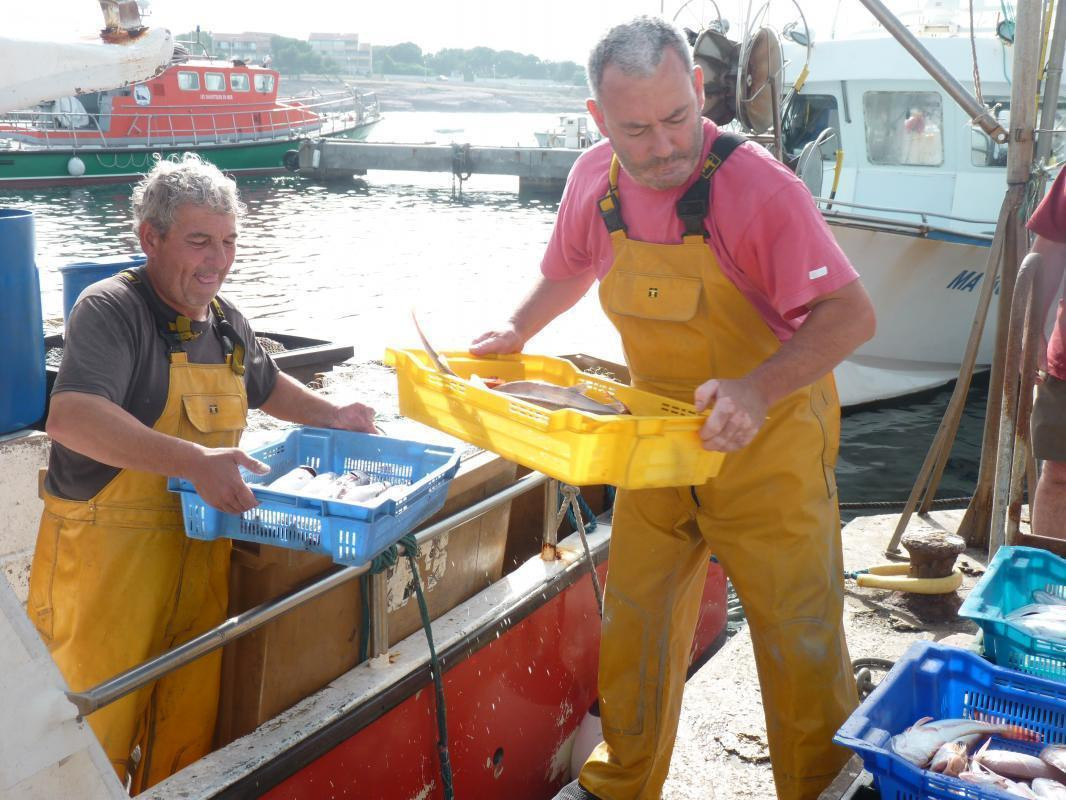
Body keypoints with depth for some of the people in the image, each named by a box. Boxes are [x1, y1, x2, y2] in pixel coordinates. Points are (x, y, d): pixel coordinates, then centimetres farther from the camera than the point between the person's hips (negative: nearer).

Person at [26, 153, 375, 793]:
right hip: (108, 557, -7)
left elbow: (267, 385, 32)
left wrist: (331, 416, 16)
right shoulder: (111, 310, -14)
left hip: (201, 556, 7)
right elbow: (71, 418, -31)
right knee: (96, 732, 1)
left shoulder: (226, 322, 11)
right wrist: (193, 461, -40)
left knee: (189, 730, 15)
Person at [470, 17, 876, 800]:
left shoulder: (757, 185, -24)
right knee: (634, 617, 14)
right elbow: (570, 270, 15)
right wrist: (514, 334, -1)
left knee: (799, 636, 3)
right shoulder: (595, 180, -6)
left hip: (767, 441, -5)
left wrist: (757, 389, -41)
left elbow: (851, 314, -26)